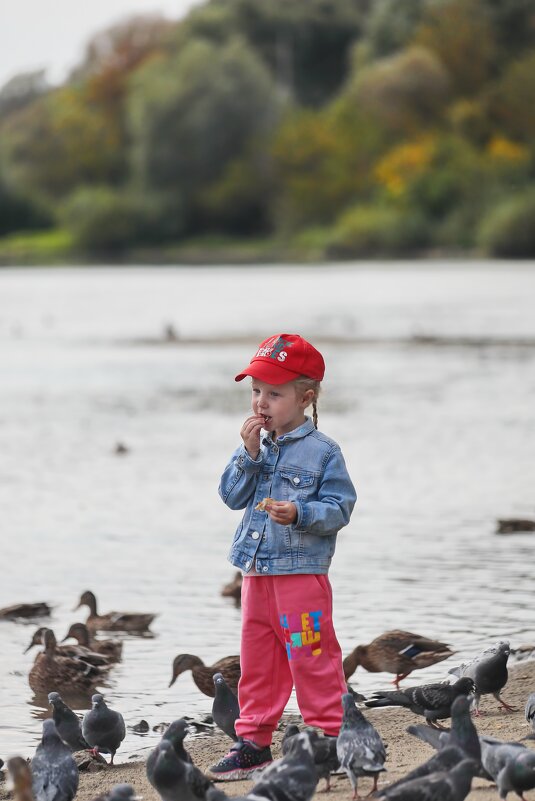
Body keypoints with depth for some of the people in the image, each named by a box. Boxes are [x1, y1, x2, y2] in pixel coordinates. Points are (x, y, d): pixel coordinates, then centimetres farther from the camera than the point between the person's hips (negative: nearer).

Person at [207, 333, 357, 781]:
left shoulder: (322, 451, -8)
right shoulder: (255, 446, 9)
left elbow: (339, 507, -11)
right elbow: (232, 496, 3)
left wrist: (300, 514, -26)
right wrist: (250, 454, -8)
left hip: (302, 572, -6)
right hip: (257, 572, 6)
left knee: (311, 659, -3)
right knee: (256, 661, 12)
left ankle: (326, 739, 7)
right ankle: (253, 741, 21)